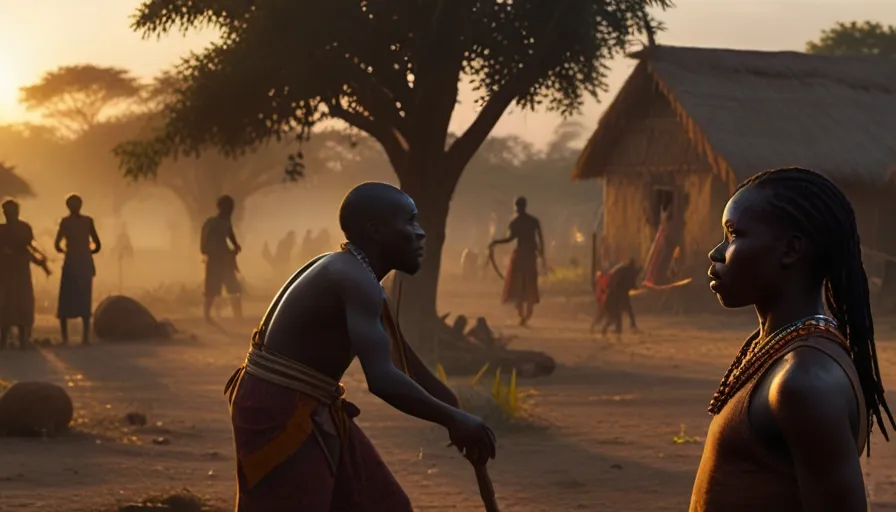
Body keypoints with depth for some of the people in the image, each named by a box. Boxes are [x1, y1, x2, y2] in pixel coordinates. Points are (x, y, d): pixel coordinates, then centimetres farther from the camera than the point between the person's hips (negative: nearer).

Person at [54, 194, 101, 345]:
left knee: (65, 301, 3)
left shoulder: (66, 221, -2)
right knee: (85, 301, 6)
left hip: (71, 264, -2)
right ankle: (86, 337, -1)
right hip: (86, 265, 2)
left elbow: (57, 244, -8)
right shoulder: (88, 221, 5)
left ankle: (65, 337, -4)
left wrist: (63, 251, 12)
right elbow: (97, 245, 9)